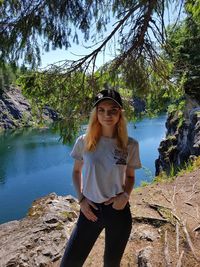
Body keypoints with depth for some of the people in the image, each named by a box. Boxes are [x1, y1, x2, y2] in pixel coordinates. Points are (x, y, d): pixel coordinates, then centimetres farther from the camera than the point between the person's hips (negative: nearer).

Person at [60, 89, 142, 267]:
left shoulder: (130, 145, -7)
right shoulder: (84, 142, -7)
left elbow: (130, 176, 6)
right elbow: (77, 171, 7)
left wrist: (125, 195, -12)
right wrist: (81, 199, -4)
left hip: (119, 211, 0)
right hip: (91, 210, 0)